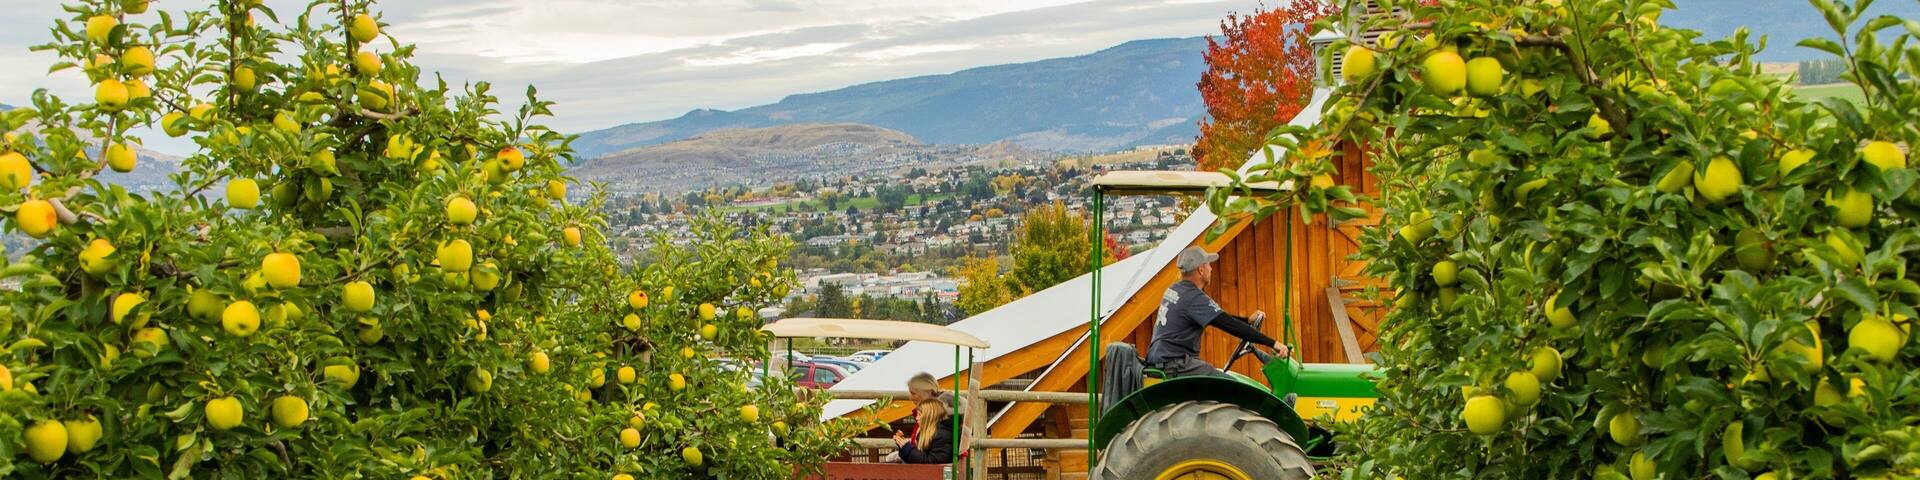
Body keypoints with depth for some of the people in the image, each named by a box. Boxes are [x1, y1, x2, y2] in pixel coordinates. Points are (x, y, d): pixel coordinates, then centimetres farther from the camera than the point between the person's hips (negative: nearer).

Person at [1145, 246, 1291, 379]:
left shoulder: (1173, 290, 14)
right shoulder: (1194, 298, -17)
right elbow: (1230, 325, -20)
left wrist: (1248, 320, 20)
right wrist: (1272, 343, -18)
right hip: (1173, 367, -10)